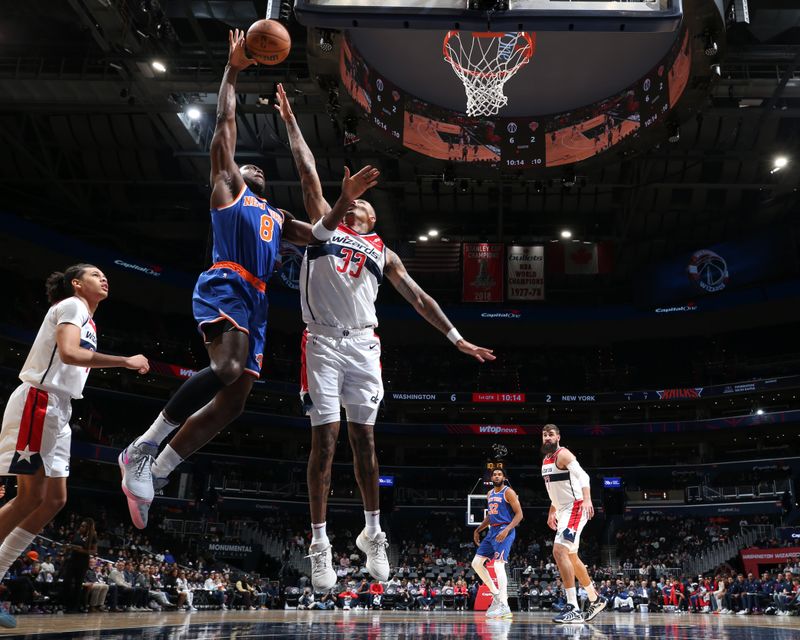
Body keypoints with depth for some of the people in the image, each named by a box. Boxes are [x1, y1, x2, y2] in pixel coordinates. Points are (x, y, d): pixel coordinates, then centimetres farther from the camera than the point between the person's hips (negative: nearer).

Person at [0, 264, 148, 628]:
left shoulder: (85, 319, 21)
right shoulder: (72, 305, -7)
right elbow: (68, 352, -23)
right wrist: (125, 361, -22)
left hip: (57, 409, 10)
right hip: (37, 403, -10)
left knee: (54, 499, 7)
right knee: (31, 496, -10)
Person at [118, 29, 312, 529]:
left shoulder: (277, 217, 34)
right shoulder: (227, 188, 17)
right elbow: (225, 123, 12)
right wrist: (233, 70, 13)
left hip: (255, 302, 7)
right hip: (224, 288, -7)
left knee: (232, 402, -1)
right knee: (228, 368, -33)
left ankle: (152, 475, 4)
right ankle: (143, 448, -22)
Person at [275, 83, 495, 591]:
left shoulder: (383, 253, 19)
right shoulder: (324, 225, 14)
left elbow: (418, 297, 16)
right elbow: (309, 171, 10)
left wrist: (457, 339, 12)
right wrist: (291, 122, 8)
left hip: (363, 345, 2)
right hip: (323, 343, -2)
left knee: (363, 438, 5)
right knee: (325, 438, -6)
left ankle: (373, 533, 18)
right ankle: (320, 545, -1)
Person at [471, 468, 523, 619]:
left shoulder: (508, 492, -8)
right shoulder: (490, 494, 16)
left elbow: (519, 514, -13)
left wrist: (507, 530, -25)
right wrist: (478, 530, 21)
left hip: (505, 531, -9)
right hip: (492, 531, 9)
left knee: (498, 565, -21)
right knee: (476, 563, 6)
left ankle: (504, 606, -24)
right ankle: (496, 594, 15)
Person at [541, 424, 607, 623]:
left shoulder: (563, 454, -13)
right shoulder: (545, 460, 15)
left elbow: (582, 476, -27)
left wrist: (587, 499, -41)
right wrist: (551, 512, 27)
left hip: (575, 508, -10)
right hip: (564, 510, 10)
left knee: (559, 551, -23)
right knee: (571, 556, 18)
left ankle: (573, 609, -23)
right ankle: (596, 599, 35)